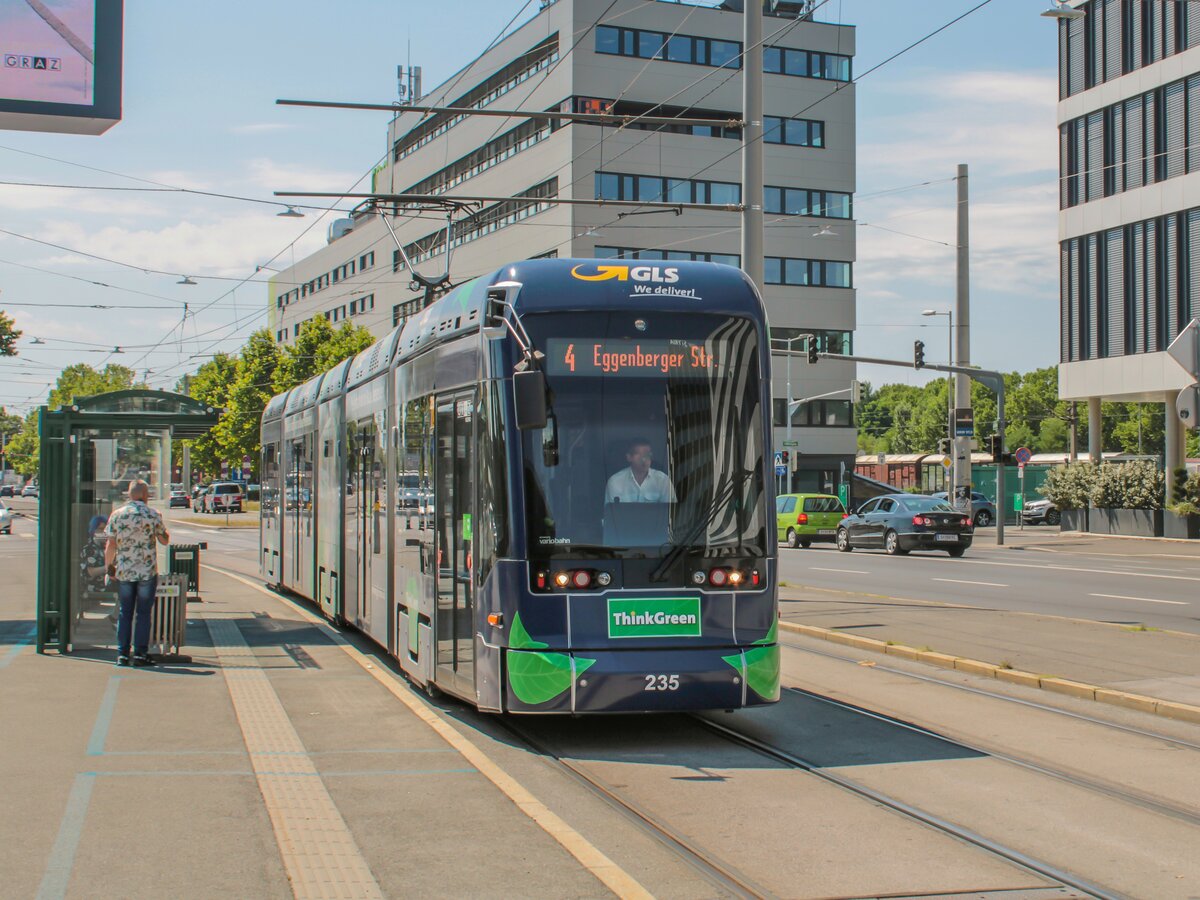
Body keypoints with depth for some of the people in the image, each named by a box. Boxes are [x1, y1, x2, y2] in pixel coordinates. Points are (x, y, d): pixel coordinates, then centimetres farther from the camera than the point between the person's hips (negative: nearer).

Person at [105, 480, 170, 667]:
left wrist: (108, 565, 11)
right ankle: (140, 654, 3)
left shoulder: (117, 515, -1)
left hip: (123, 572, 2)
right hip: (147, 572, -2)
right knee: (143, 613, 4)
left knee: (124, 613, 9)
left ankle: (122, 654, 7)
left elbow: (111, 545, -1)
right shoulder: (154, 515, -6)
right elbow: (164, 540, 5)